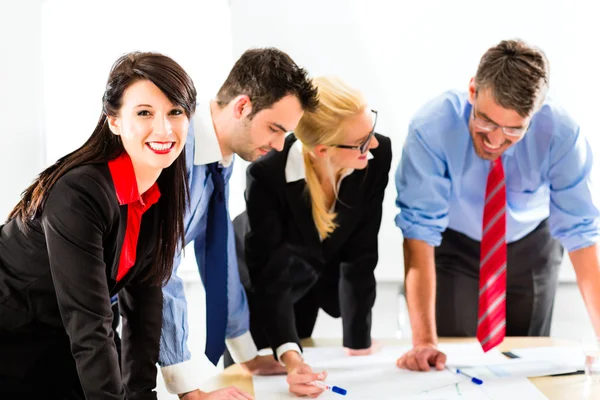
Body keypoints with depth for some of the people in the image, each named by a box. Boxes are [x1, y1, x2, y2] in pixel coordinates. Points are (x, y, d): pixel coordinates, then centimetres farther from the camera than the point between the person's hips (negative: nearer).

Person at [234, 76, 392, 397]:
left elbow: (360, 255, -22)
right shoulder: (267, 175, -40)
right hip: (254, 287, -3)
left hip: (312, 280, 3)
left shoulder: (377, 157, -31)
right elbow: (268, 280, -35)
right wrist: (290, 357, -49)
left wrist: (358, 345, -21)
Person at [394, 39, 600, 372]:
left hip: (531, 248, 1)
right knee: (449, 362, -4)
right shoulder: (432, 129, -34)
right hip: (454, 246, -1)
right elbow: (419, 230, -35)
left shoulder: (560, 134, -31)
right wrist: (423, 341, -41)